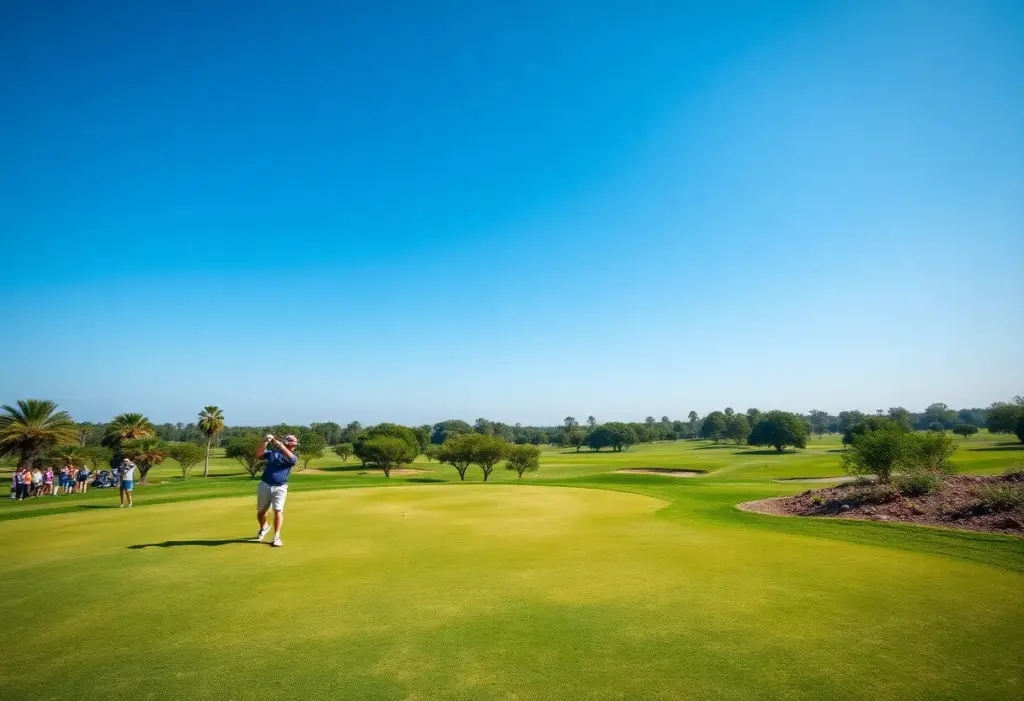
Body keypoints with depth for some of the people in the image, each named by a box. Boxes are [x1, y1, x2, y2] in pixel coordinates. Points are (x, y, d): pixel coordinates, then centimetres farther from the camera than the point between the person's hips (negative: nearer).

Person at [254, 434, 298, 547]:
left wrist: (279, 444, -26)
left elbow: (291, 458, -20)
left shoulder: (293, 457, 5)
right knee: (261, 511, 13)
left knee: (278, 511, -13)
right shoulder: (273, 452, 8)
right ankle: (263, 527, 42)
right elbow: (258, 454, -6)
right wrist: (265, 442, -20)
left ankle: (276, 537, -4)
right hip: (264, 485, 2)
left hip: (280, 487, -2)